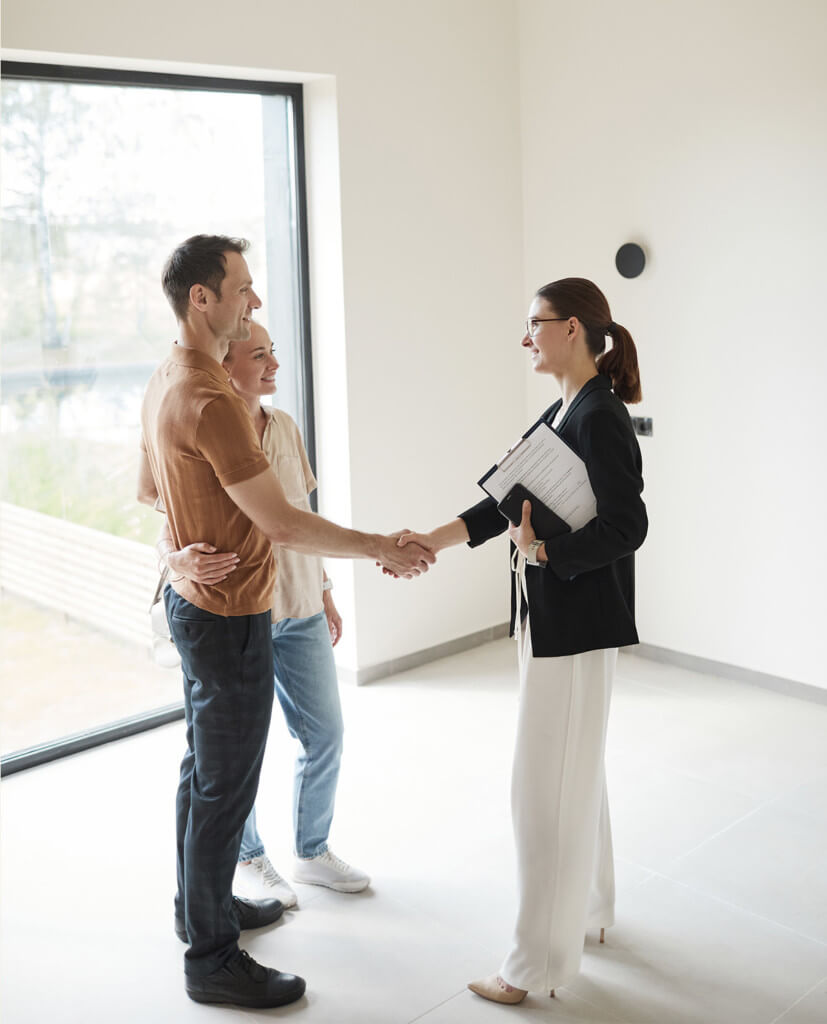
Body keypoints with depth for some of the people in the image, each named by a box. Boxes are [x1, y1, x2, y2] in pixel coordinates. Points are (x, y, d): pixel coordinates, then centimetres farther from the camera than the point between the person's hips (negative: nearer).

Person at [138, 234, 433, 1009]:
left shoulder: (165, 382, 6)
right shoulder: (211, 402, -26)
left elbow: (147, 490, 19)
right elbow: (282, 524, -26)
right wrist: (382, 549, -17)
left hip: (194, 600, 10)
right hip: (229, 618, -10)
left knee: (204, 768, 22)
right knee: (226, 787, 2)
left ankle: (201, 904, 40)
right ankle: (211, 958, 18)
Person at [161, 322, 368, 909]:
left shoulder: (284, 427, 5)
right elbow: (170, 531, -14)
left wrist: (324, 592, 16)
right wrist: (183, 561, -38)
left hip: (299, 609, 6)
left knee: (325, 734, 11)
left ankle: (313, 852, 31)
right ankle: (249, 860, 30)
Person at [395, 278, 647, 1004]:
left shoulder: (601, 417, -18)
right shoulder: (563, 412, 11)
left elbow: (626, 527, -24)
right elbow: (506, 502, 10)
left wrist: (542, 551, -20)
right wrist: (433, 541, 2)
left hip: (578, 626, -10)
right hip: (550, 619, 10)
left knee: (547, 787, 0)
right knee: (575, 772, 21)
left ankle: (539, 962, 14)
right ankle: (589, 909, 39)